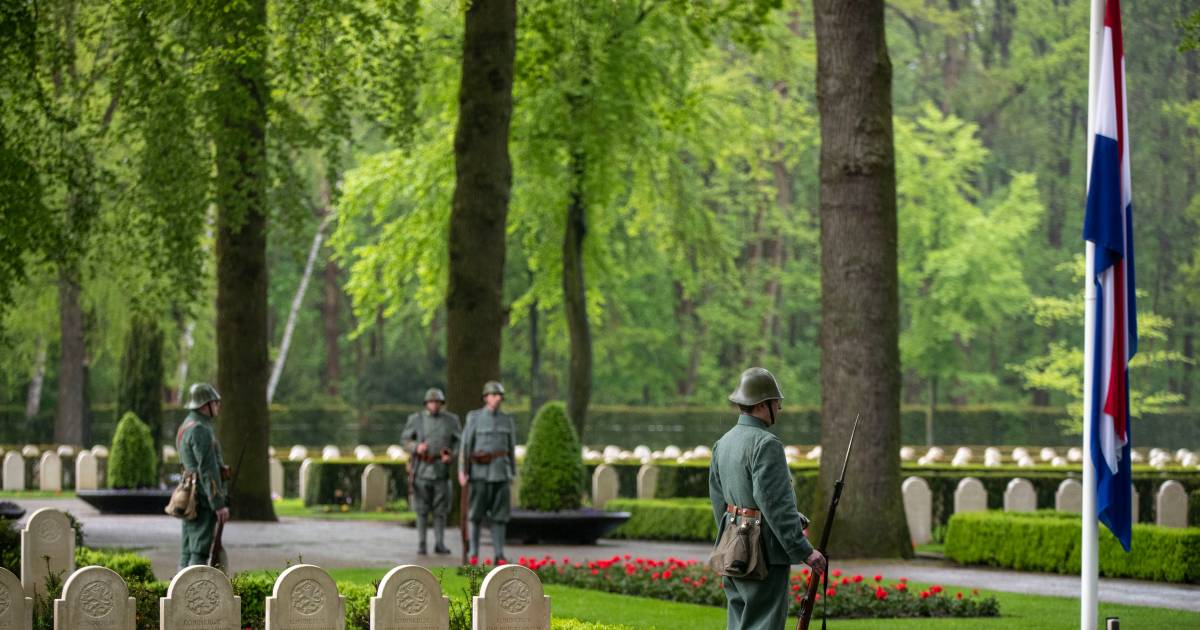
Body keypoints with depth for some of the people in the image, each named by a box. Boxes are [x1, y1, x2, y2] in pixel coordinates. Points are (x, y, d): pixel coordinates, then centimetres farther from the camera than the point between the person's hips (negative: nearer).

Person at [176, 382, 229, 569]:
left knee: (189, 551, 9)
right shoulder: (200, 430, -16)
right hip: (204, 499, -10)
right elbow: (207, 470, -20)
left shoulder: (185, 427, 17)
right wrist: (220, 504, -21)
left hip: (190, 498, 10)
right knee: (200, 552, -11)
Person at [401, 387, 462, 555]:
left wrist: (452, 456, -12)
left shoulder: (451, 420, 1)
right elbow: (405, 440, 4)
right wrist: (416, 447, -17)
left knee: (441, 510, 1)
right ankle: (421, 545, 6)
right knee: (422, 510, 1)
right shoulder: (416, 419, -2)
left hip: (441, 470, 1)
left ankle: (439, 544, 7)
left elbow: (460, 441, 6)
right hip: (421, 470, -1)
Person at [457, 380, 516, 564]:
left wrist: (512, 475, 11)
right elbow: (465, 445, -4)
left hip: (500, 472, 2)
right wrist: (462, 472, -11)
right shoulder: (474, 418, -2)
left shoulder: (507, 420, 8)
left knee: (499, 514, -2)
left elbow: (511, 449, 13)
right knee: (476, 513, -1)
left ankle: (499, 555, -1)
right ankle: (473, 552, 13)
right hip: (480, 471, -2)